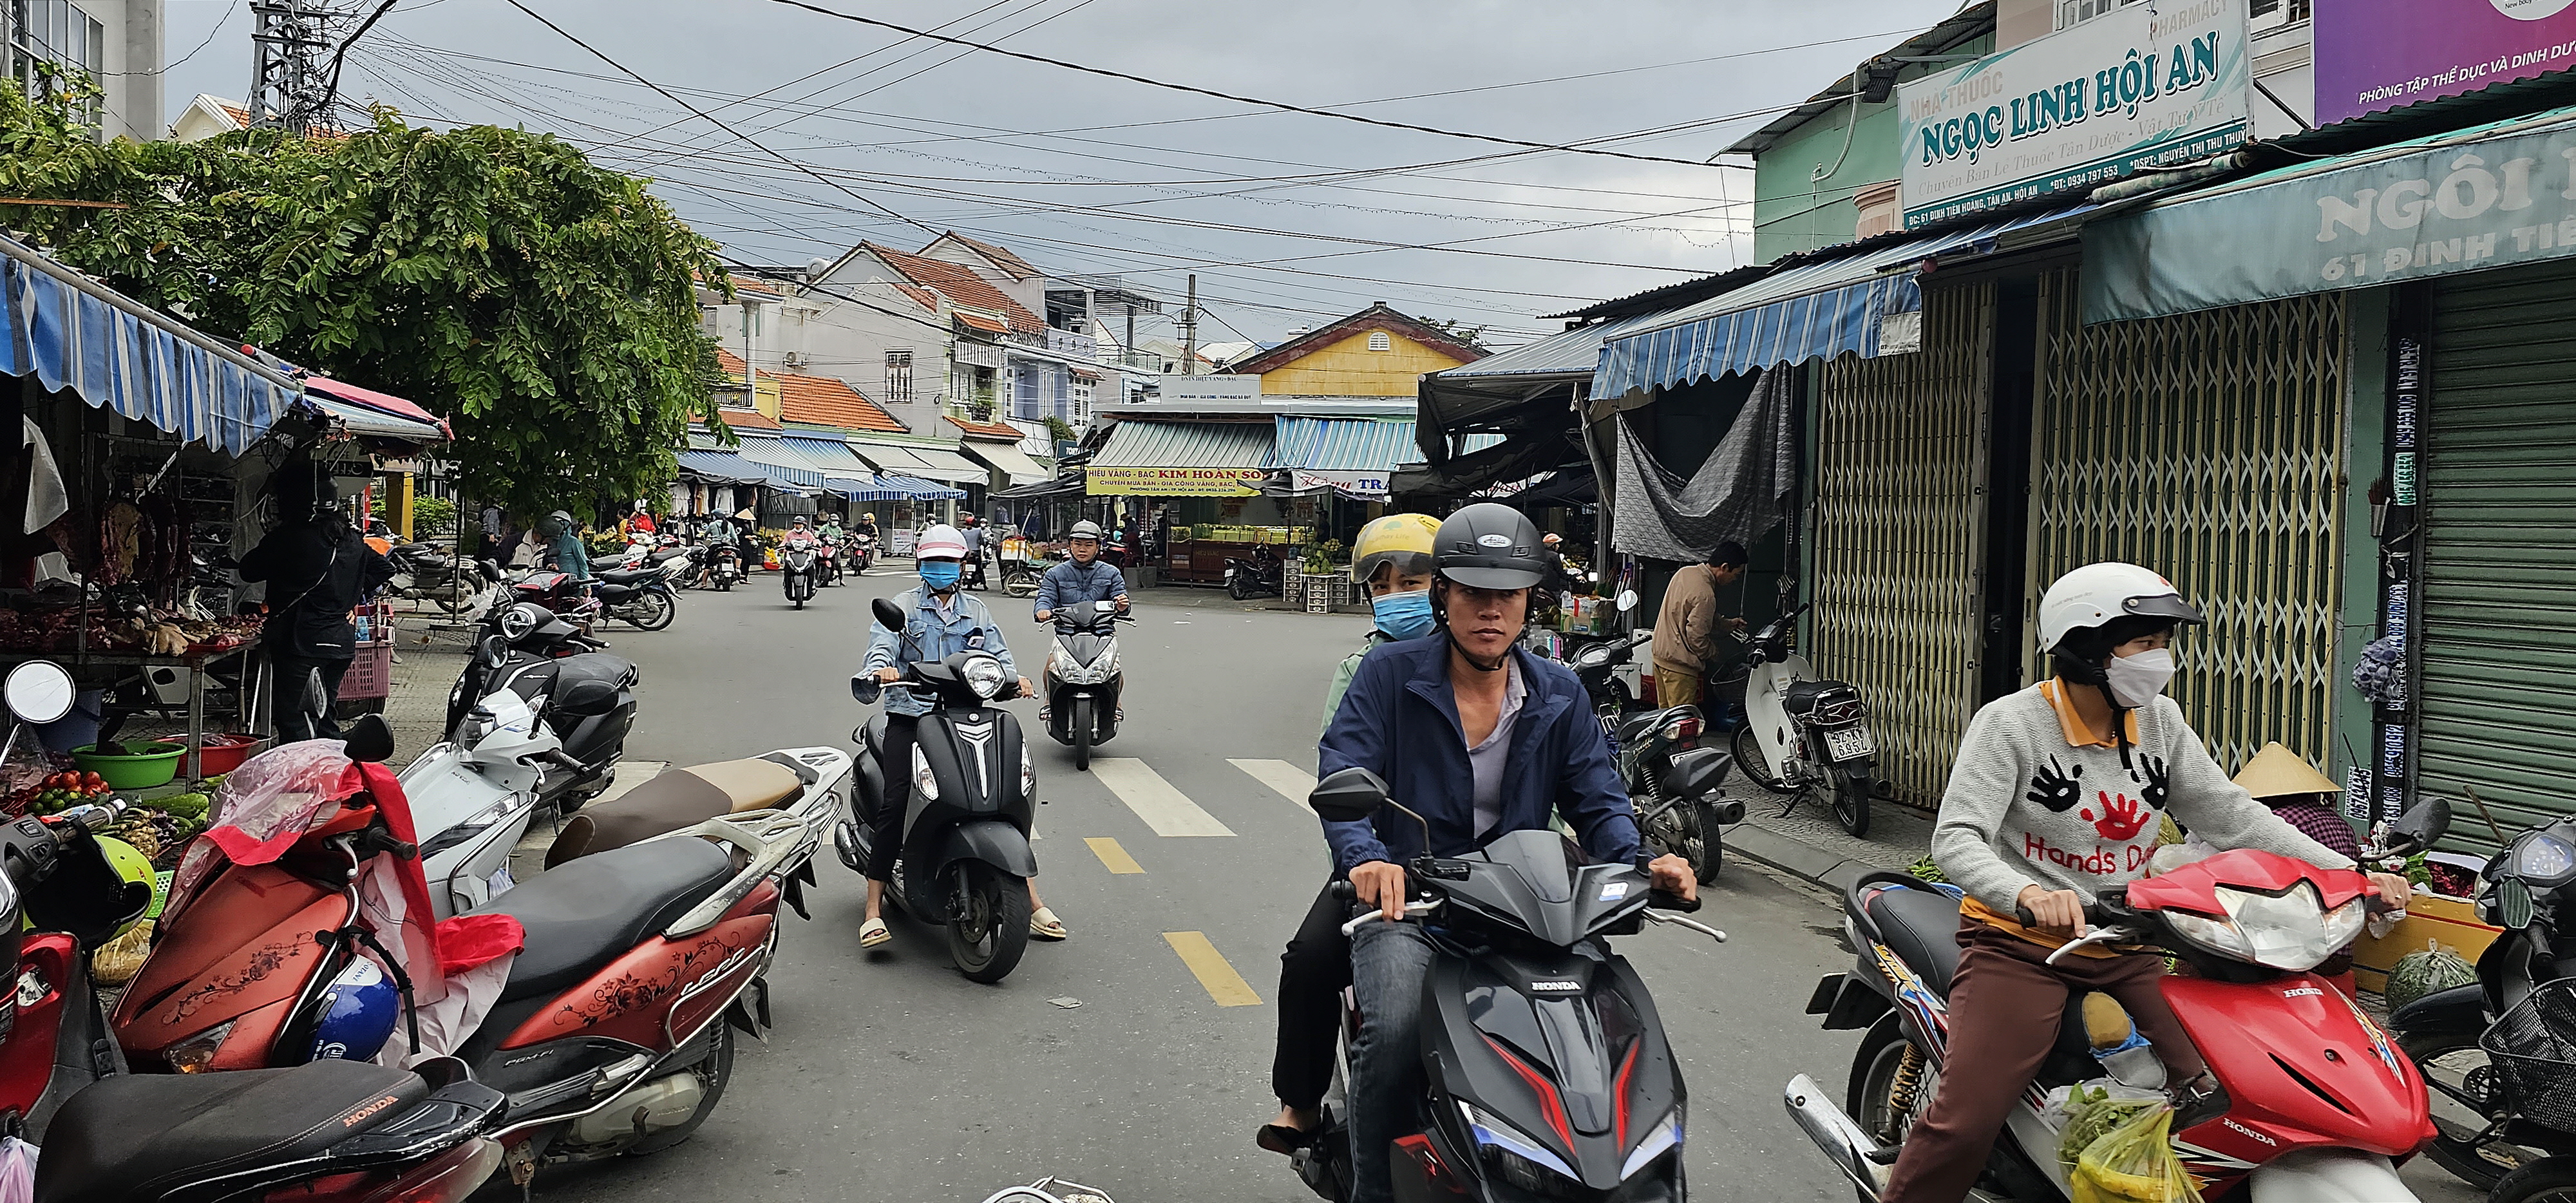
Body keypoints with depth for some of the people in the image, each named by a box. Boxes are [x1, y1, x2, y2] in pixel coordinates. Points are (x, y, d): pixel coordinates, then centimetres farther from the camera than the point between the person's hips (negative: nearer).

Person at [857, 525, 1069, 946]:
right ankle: (874, 911, -12)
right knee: (895, 804, -17)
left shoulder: (976, 612, 20)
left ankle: (1032, 901, 4)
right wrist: (881, 669, -28)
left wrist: (1014, 676, -12)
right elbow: (881, 645, -5)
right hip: (910, 717, -3)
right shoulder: (902, 606, 10)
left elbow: (997, 652, 10)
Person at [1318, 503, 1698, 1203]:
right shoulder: (1390, 674, -1)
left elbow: (1597, 800, 7)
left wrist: (1641, 863, -15)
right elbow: (1342, 775, -12)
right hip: (1403, 900, -3)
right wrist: (1366, 856, -33)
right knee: (1396, 1032, -30)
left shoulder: (1559, 694, 10)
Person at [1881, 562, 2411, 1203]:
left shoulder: (2161, 722, 7)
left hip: (2126, 947, 6)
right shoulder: (2010, 723, -11)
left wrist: (2348, 873, -2)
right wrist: (2030, 895, -40)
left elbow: (2231, 815, 9)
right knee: (1964, 1122, -19)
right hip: (2022, 940, -6)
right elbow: (1956, 838, -21)